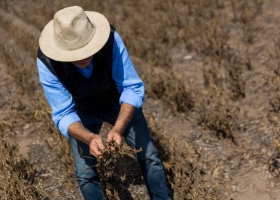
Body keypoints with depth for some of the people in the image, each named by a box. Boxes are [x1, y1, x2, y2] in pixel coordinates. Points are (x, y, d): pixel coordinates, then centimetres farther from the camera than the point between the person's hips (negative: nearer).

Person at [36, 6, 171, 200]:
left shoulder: (110, 39, -37)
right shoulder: (47, 62, -35)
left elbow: (133, 88, -31)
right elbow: (64, 114, -30)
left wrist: (118, 129, -46)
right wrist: (90, 138, -49)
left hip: (118, 101, 0)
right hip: (81, 112, 0)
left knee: (149, 156, 0)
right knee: (85, 174, -3)